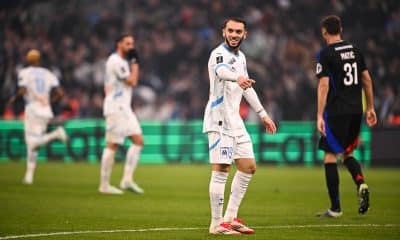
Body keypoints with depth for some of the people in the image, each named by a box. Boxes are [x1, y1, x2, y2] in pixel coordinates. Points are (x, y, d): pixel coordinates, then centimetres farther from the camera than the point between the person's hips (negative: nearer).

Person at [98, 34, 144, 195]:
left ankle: (127, 180, 1)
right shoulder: (116, 61, -12)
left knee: (138, 141, 3)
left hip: (124, 108, 10)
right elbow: (132, 82, -16)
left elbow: (107, 86, 24)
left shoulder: (121, 61, 19)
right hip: (116, 108, -10)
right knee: (112, 145, -7)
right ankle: (104, 185, -2)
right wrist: (134, 63, -5)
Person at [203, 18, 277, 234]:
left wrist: (262, 114, 28)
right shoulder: (219, 54, -15)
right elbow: (222, 71, -40)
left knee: (248, 167, 11)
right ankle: (216, 224, -6)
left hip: (235, 121, 9)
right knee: (221, 170, -10)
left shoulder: (240, 56, 14)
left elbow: (247, 87, 26)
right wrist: (237, 77, -61)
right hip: (219, 121, -9)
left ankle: (230, 217, 17)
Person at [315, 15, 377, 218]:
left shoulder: (326, 54, -7)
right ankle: (361, 184, -9)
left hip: (336, 112, -6)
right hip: (356, 110, 6)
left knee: (330, 156, 2)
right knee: (347, 154, 20)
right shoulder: (355, 51, 11)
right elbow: (367, 80, 13)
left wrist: (319, 115, -14)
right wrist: (370, 108, 21)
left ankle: (335, 208, 0)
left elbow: (324, 85, -14)